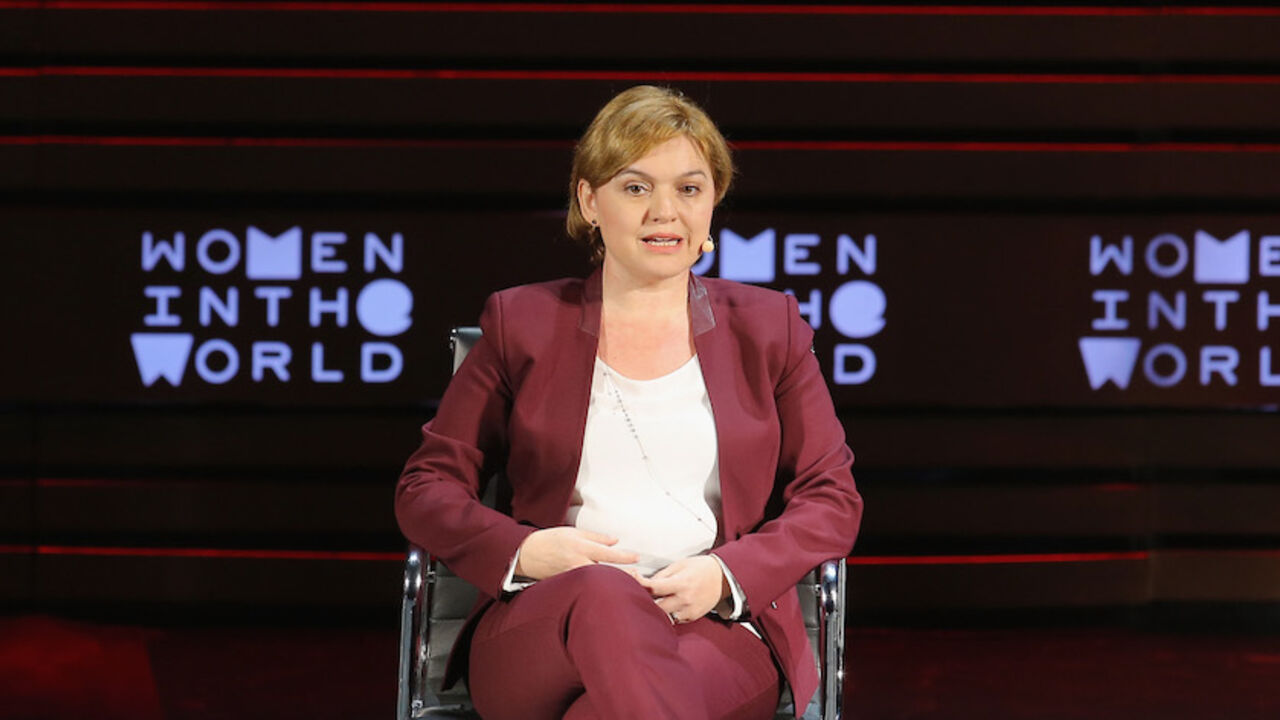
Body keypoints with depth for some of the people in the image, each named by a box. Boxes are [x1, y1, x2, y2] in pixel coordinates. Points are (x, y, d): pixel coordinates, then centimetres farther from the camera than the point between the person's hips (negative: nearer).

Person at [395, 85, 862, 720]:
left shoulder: (768, 328, 17)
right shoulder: (523, 323, 15)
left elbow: (832, 500, 12)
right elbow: (426, 487, 13)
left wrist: (725, 576, -7)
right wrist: (524, 552, -8)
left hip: (717, 628, 0)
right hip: (537, 634, 0)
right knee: (605, 594, -39)